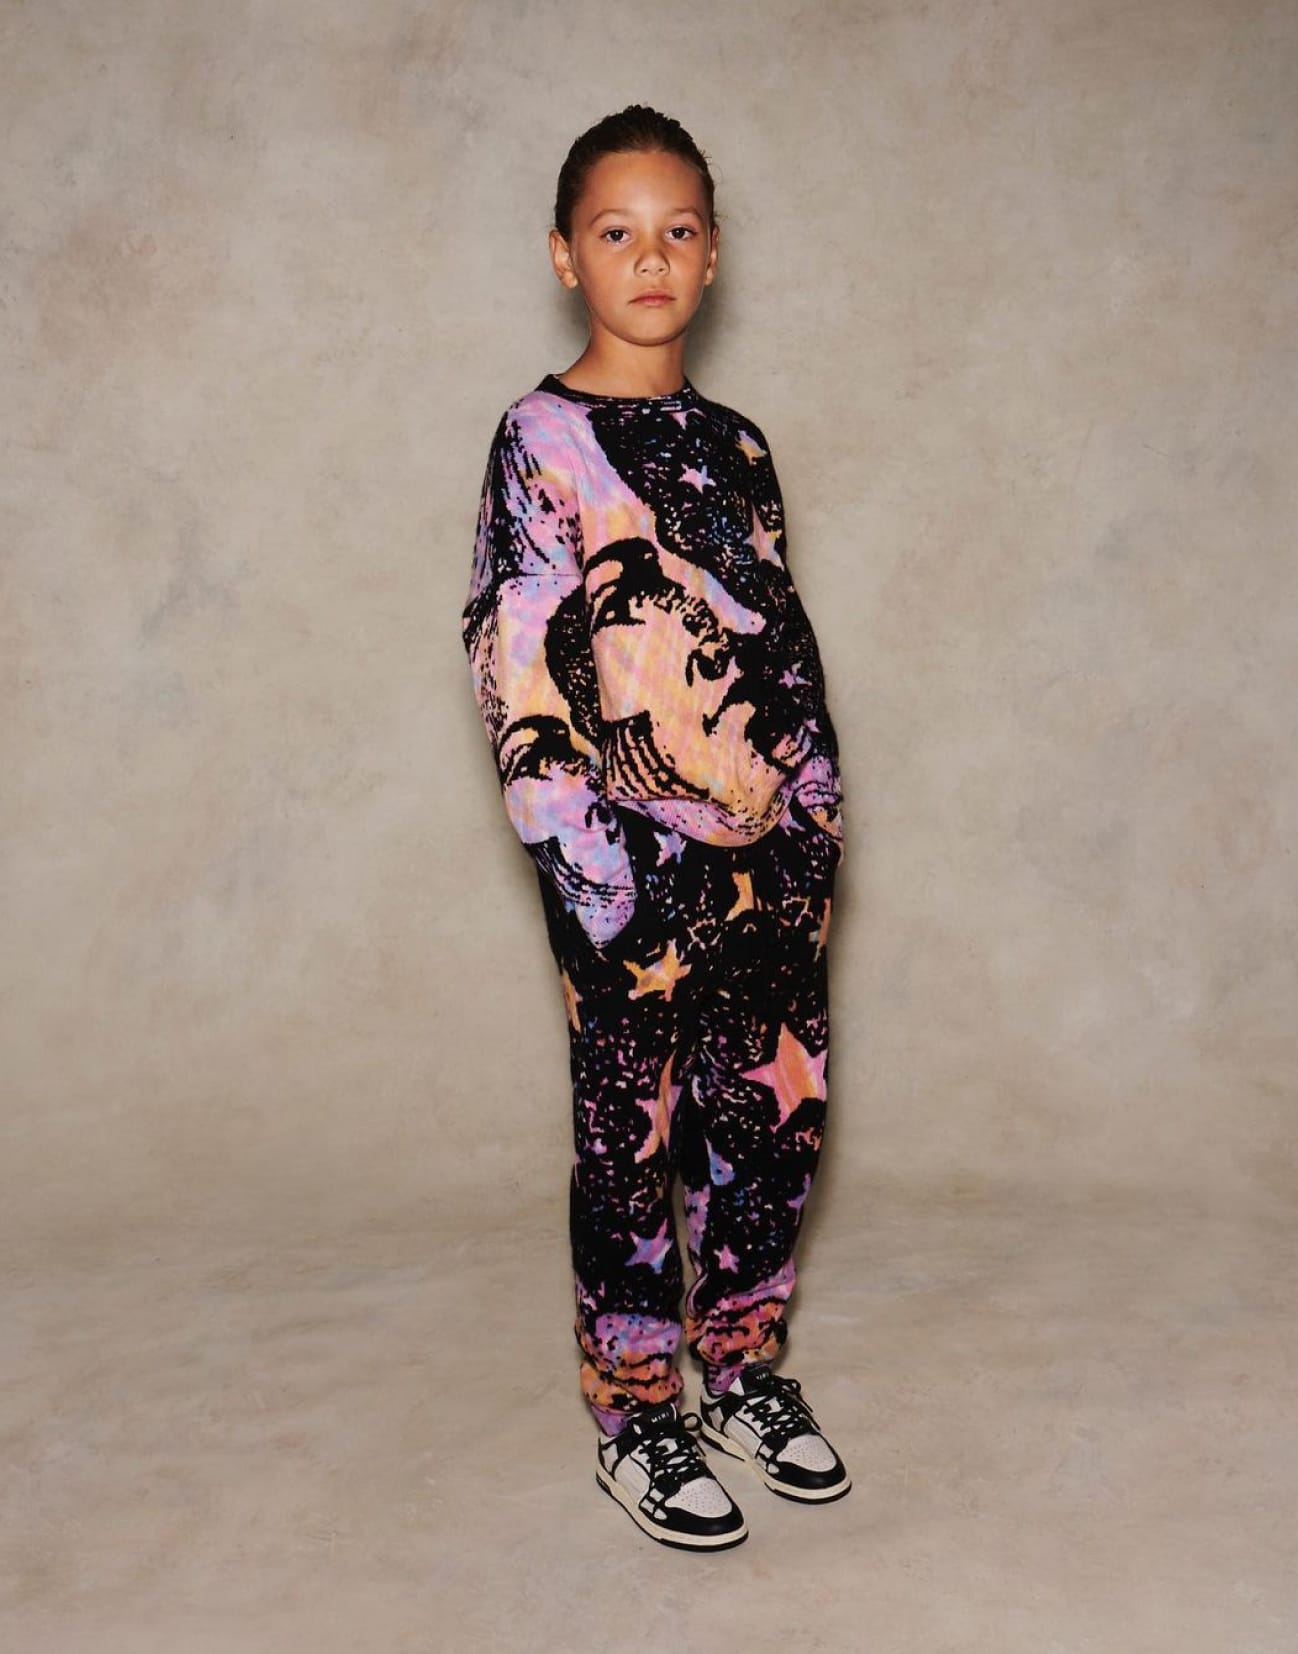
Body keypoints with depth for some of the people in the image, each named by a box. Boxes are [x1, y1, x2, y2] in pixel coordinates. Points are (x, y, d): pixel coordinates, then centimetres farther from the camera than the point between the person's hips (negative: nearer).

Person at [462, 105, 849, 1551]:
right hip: (633, 862, -6)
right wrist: (595, 876, -14)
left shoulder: (733, 444, 12)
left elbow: (786, 645, 15)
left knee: (775, 1108, 11)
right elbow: (512, 667, -10)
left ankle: (744, 1373, 31)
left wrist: (818, 814, 8)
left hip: (770, 850, 6)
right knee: (633, 1133, 4)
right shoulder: (542, 437, -6)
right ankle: (637, 1423, 21)